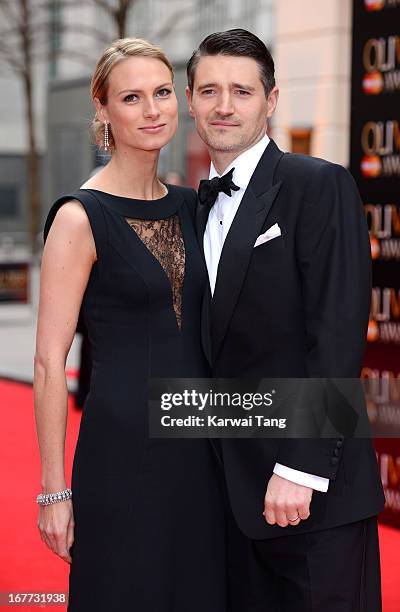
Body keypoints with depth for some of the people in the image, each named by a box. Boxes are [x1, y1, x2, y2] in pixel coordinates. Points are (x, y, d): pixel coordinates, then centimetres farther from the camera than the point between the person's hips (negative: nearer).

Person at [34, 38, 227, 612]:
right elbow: (49, 362, -11)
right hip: (123, 449, -6)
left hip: (201, 446, 6)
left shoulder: (189, 206, 9)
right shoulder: (80, 217, -11)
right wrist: (55, 491, -13)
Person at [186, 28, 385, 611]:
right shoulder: (201, 206, 14)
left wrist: (300, 469, -20)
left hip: (310, 484, -6)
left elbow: (338, 335, -15)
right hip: (234, 488, 6)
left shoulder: (321, 186, -7)